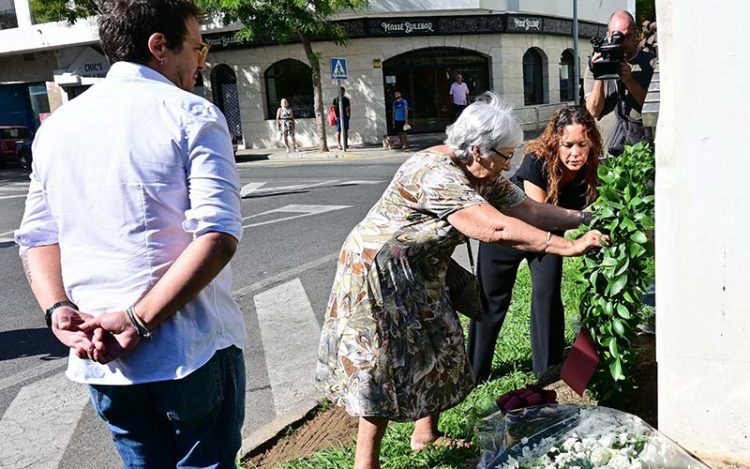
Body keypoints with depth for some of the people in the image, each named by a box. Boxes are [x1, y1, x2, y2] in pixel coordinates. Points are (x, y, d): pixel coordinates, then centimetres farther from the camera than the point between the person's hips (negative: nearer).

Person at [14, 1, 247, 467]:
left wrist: (59, 310, -3)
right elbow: (217, 236, -20)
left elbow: (38, 235, 9)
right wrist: (139, 320, -17)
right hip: (192, 352, -5)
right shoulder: (191, 114, -9)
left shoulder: (57, 126, 10)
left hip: (97, 356, 6)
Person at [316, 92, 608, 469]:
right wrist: (569, 247, -34)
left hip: (419, 276, 9)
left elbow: (530, 209, 3)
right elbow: (496, 228, -37)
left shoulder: (484, 176, 0)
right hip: (379, 274, -9)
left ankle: (426, 432, 34)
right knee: (381, 368, -4)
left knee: (438, 351, 15)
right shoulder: (436, 173, -30)